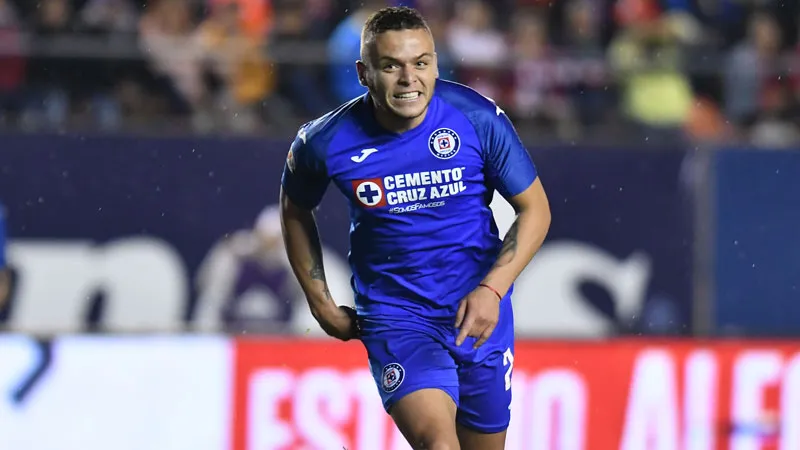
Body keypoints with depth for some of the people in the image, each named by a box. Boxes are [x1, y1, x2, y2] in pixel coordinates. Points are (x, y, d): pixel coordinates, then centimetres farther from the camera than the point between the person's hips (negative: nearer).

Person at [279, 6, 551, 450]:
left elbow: (535, 209, -2)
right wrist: (320, 303, 10)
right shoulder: (327, 142, -12)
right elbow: (295, 211, 10)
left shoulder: (479, 119, -12)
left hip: (479, 312, 2)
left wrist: (492, 289, -15)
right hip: (393, 314, -2)